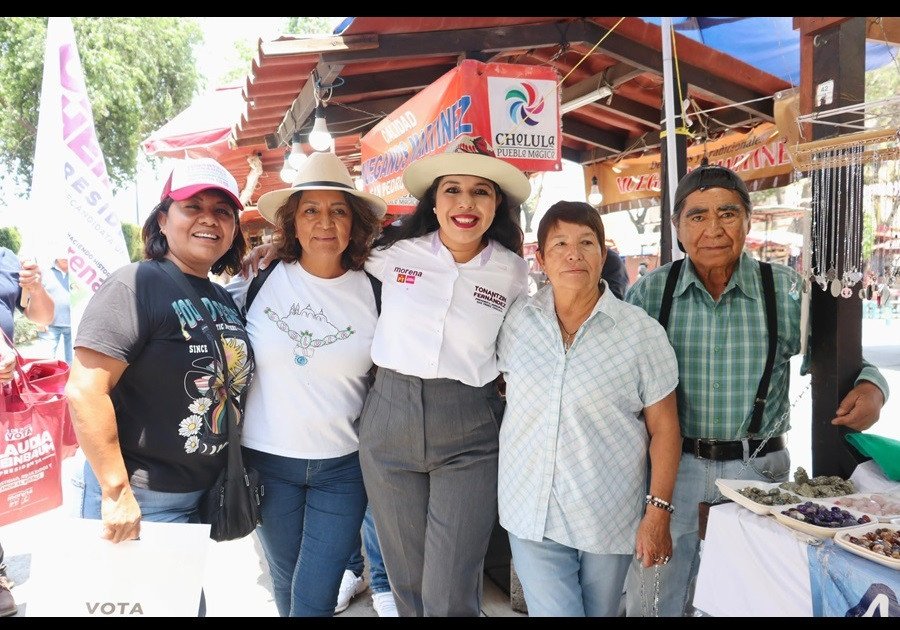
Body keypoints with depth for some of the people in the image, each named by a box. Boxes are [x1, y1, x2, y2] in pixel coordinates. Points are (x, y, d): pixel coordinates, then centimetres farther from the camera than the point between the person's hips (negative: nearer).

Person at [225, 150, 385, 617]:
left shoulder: (374, 293, -6)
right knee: (284, 582, 20)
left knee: (314, 598, 2)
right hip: (268, 459, 1)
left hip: (342, 467, -1)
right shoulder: (261, 280, -6)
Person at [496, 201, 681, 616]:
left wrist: (657, 512, -8)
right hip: (531, 513, 1)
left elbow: (663, 429, -5)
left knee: (599, 611, 18)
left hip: (608, 517, -1)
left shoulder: (642, 332, -9)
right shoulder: (516, 320, -2)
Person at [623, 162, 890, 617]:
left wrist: (870, 387, -16)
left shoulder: (786, 290, -4)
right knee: (650, 602, 12)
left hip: (759, 471, 1)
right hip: (673, 466, 0)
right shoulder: (649, 292, -5)